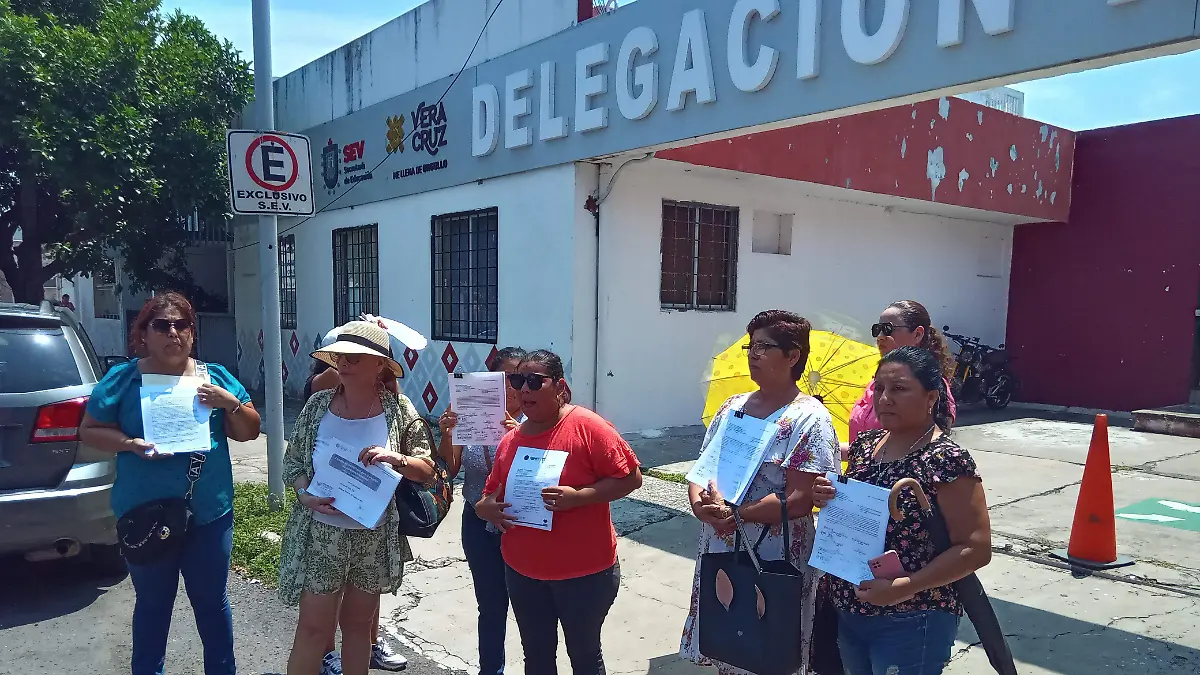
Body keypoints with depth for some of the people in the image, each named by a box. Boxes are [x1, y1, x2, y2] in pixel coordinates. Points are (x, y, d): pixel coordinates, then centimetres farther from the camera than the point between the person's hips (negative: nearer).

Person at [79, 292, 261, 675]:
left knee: (211, 601, 12)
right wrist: (130, 444, -17)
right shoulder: (122, 379, -2)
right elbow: (89, 431, 1)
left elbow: (249, 432, 4)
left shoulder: (216, 377, 1)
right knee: (152, 605, 15)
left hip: (210, 512, 1)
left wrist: (231, 403, -15)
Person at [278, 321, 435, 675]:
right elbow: (292, 460, 4)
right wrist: (305, 495, -15)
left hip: (374, 536, 0)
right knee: (314, 628, 4)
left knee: (359, 623, 17)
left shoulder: (399, 408, -7)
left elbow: (427, 470, -3)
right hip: (322, 533, 0)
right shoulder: (319, 403, -4)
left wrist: (397, 459, -23)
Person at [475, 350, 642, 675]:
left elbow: (631, 477, -15)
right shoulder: (509, 440, 3)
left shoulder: (587, 426, -15)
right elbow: (492, 493, 13)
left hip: (584, 571, -5)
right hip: (522, 571, 5)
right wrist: (487, 507, -10)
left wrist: (577, 497, -26)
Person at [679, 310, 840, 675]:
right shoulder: (732, 407, 7)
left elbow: (799, 500, -19)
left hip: (775, 565, -6)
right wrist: (700, 502, -13)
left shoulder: (810, 419, -12)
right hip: (719, 554, 6)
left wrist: (732, 514, -21)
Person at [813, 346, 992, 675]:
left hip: (910, 625, -6)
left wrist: (904, 588, -24)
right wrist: (827, 497, -7)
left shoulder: (946, 460, -18)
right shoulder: (865, 444, 2)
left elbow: (976, 549, -18)